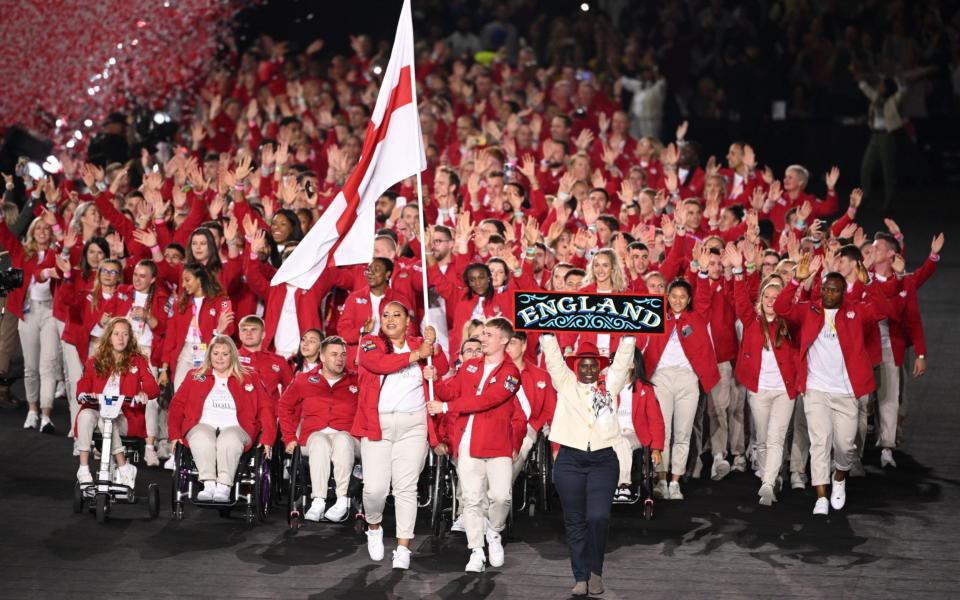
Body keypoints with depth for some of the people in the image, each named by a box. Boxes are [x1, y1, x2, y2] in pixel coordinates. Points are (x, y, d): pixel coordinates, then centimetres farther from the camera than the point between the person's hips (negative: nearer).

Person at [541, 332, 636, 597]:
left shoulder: (609, 384, 11)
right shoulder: (566, 383, 10)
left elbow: (623, 358, 6)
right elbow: (553, 357, 4)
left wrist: (629, 334, -3)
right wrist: (548, 333, -4)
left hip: (603, 460, -1)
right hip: (569, 460, 1)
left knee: (598, 517, -13)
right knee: (575, 522, 3)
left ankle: (596, 572, 4)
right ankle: (581, 578, 9)